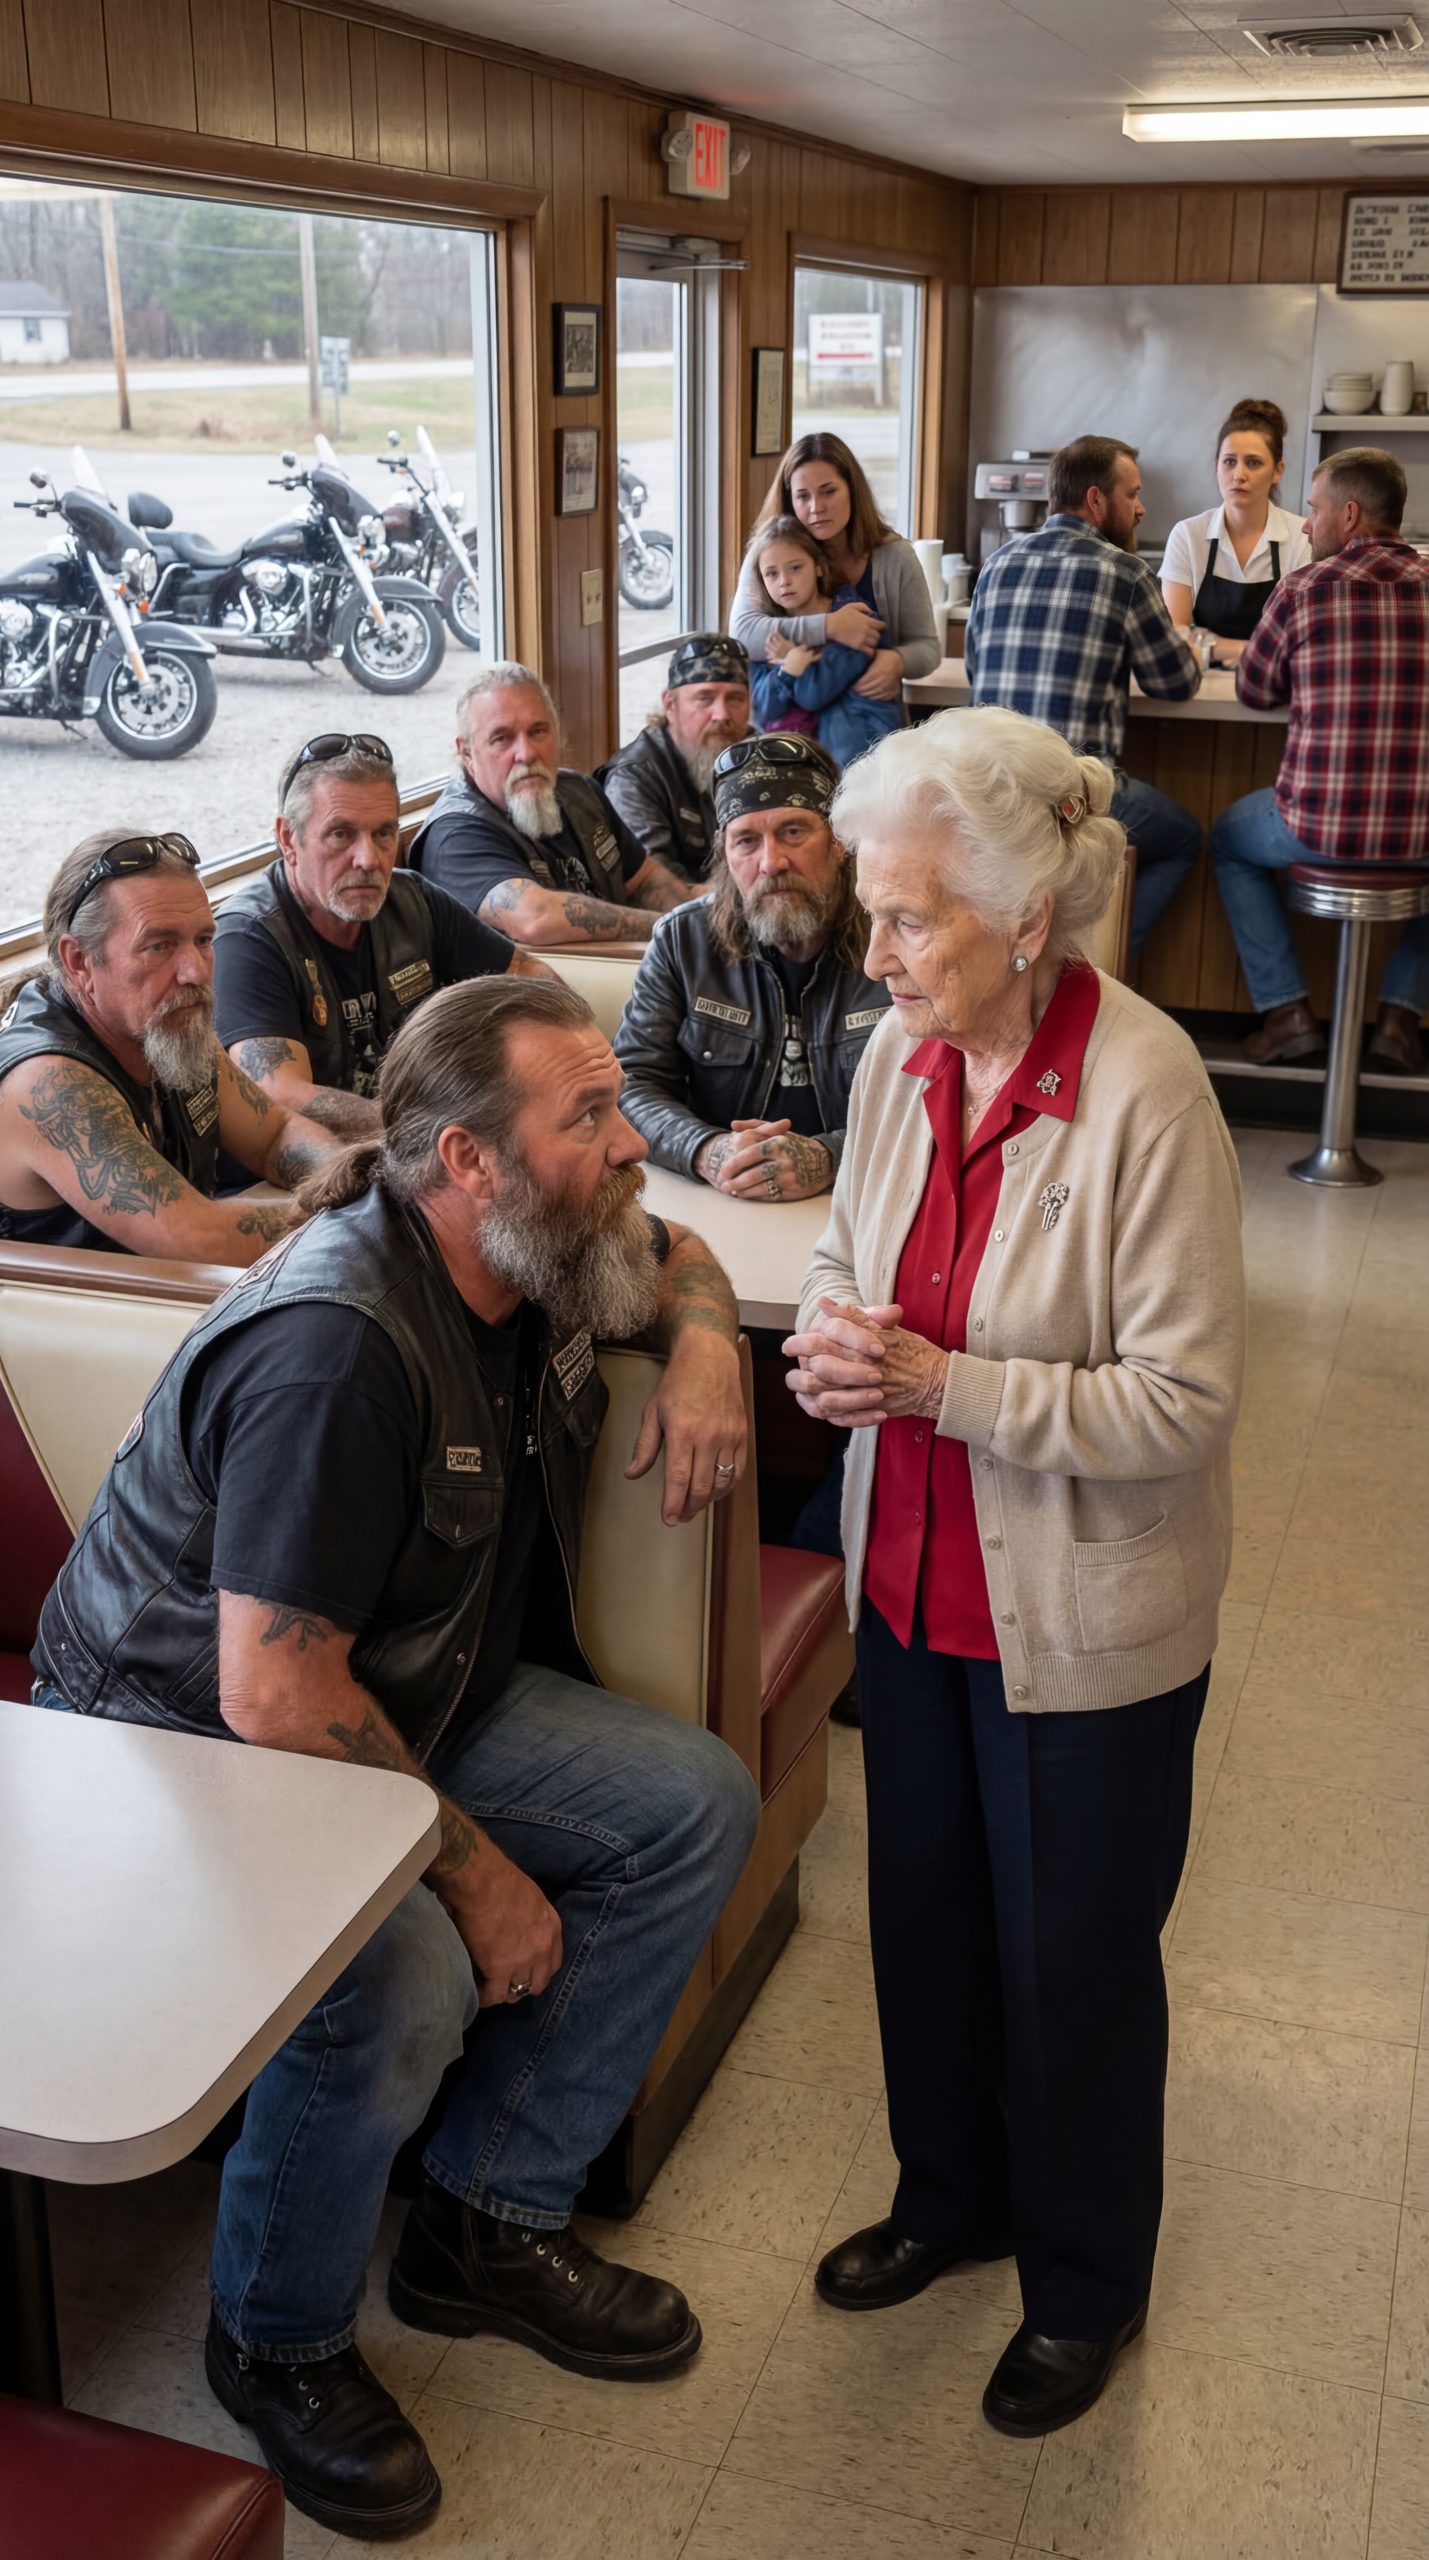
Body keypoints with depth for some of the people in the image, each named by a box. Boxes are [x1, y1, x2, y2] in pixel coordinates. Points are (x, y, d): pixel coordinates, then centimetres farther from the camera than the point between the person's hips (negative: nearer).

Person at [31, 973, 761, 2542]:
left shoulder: (534, 1254, -3)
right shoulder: (338, 1347, -31)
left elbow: (673, 1254, 22)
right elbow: (274, 1695, -31)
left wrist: (704, 1343, -2)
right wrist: (476, 1869, -23)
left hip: (407, 1701, 9)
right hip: (186, 1747, -9)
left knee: (695, 1806, -3)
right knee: (402, 1985, -35)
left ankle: (488, 2219, 7)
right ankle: (278, 2342, -2)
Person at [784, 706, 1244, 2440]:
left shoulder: (1144, 1094, -25)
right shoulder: (902, 1057, -6)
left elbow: (1185, 1399, -22)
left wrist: (941, 1383, -27)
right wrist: (833, 1336, -12)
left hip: (1083, 1616, -6)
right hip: (917, 1576, 6)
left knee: (1075, 1955, 13)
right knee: (926, 1909, 23)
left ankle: (1085, 2284, 39)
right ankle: (950, 2196, 49)